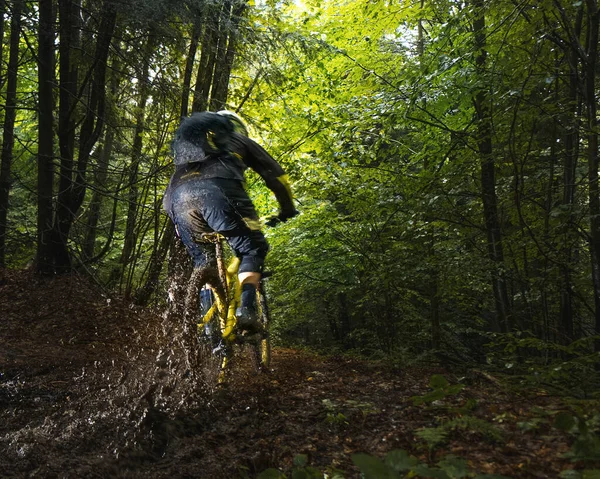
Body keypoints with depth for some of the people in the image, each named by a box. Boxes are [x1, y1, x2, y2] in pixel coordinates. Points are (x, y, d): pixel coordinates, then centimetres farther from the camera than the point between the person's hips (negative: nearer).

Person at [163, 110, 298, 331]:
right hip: (217, 189, -4)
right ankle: (246, 307, -12)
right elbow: (275, 174, 30)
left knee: (204, 262, 19)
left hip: (178, 196, 4)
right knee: (252, 249, 7)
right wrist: (287, 209, 41)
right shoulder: (240, 141, 33)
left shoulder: (187, 144, 44)